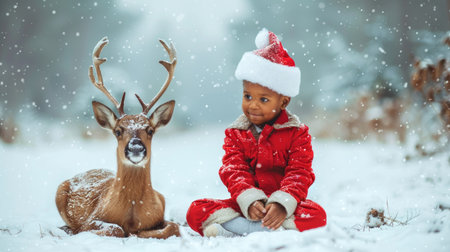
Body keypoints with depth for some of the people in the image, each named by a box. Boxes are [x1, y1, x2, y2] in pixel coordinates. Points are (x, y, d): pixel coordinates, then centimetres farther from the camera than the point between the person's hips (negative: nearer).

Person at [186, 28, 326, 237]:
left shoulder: (296, 133, 2)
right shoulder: (236, 133, 8)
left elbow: (299, 174, -8)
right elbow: (234, 171, -5)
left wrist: (282, 204, -27)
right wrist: (249, 201, -24)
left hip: (281, 206, -1)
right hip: (245, 205, 2)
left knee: (316, 216, -32)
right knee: (196, 211, -19)